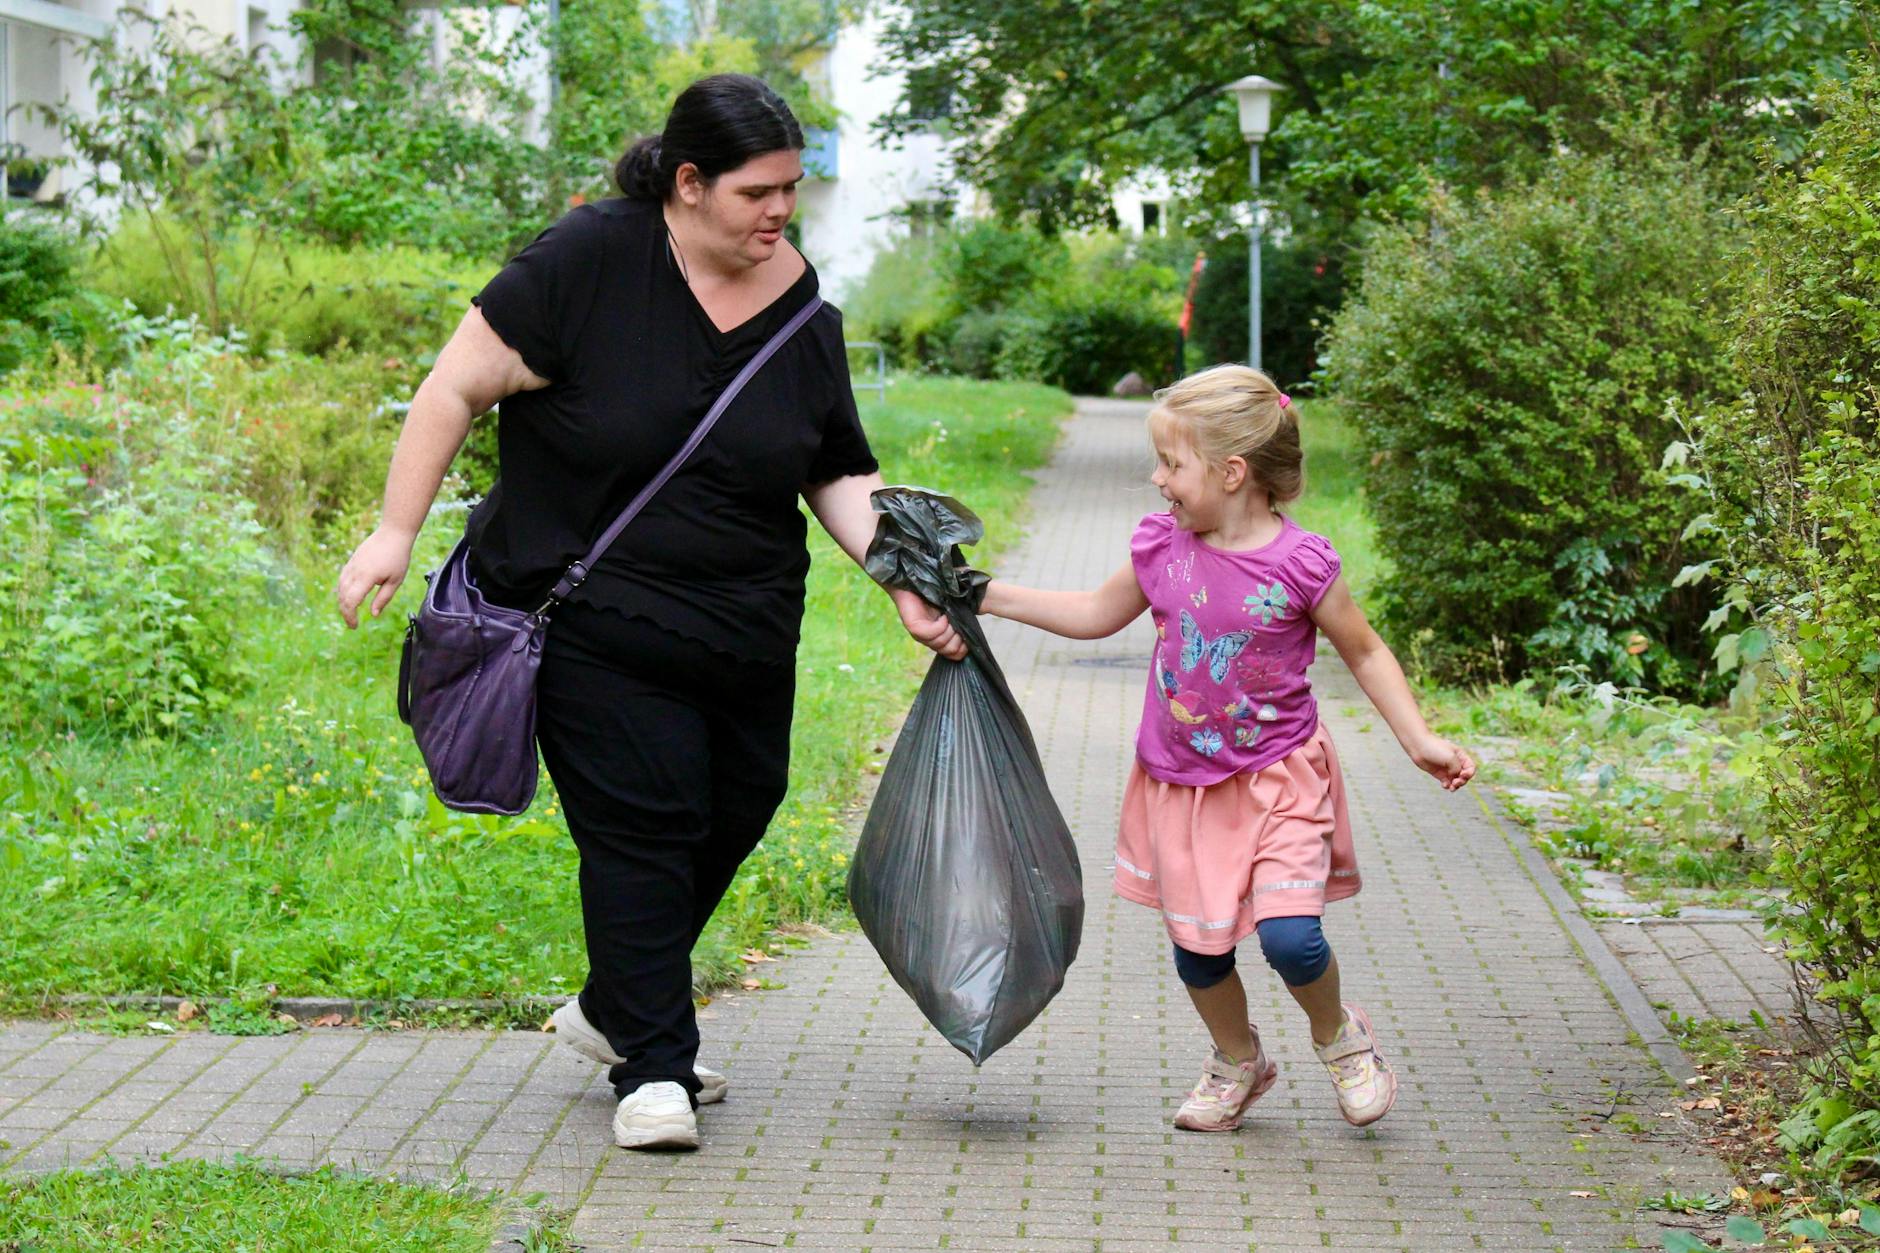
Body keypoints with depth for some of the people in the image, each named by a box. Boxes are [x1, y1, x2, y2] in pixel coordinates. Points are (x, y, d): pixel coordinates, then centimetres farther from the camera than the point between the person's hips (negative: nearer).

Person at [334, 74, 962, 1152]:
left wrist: (902, 577, -6)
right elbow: (459, 387, -10)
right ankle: (653, 1067, 4)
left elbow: (840, 474, 9)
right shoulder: (590, 262, -14)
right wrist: (396, 533, -13)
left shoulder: (802, 306, 2)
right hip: (592, 618, -6)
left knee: (735, 811, 12)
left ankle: (615, 1008, 34)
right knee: (643, 822, -10)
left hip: (745, 629, 6)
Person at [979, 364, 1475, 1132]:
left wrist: (1419, 740, -7)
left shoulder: (1299, 563, -15)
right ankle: (1238, 1062, 37)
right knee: (1198, 949, 9)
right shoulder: (1161, 548, -4)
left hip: (1278, 780, -4)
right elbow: (1098, 615, 14)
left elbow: (1364, 651, -1)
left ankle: (1338, 1037, 16)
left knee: (1289, 937, -17)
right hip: (1180, 783, 4)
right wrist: (991, 597, 9)